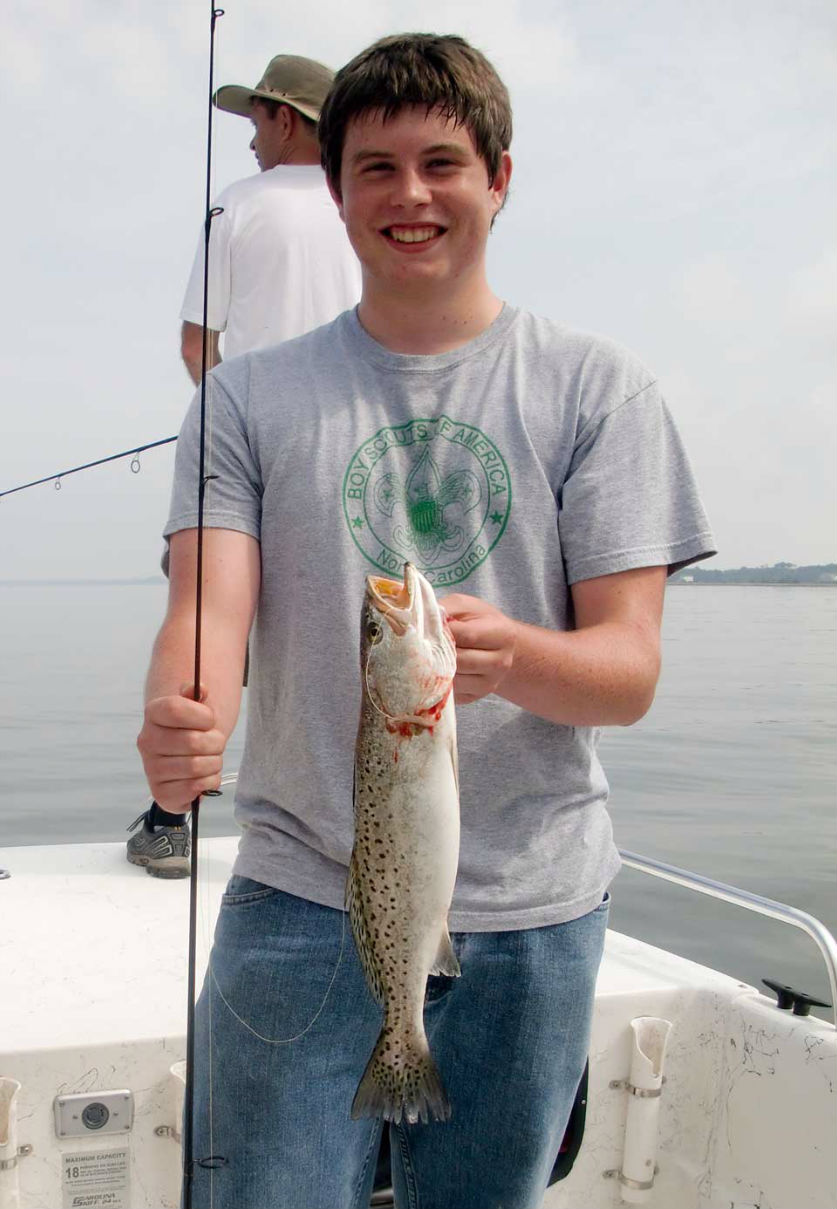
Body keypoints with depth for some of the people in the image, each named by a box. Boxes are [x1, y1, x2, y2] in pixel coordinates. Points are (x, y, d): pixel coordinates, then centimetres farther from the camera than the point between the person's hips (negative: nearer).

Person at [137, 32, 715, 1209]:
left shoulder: (596, 386, 1)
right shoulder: (253, 394, 4)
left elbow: (631, 669, -5)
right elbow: (209, 604, -8)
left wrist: (507, 655, -28)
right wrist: (180, 720, -31)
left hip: (530, 913, 1)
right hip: (302, 899, 0)